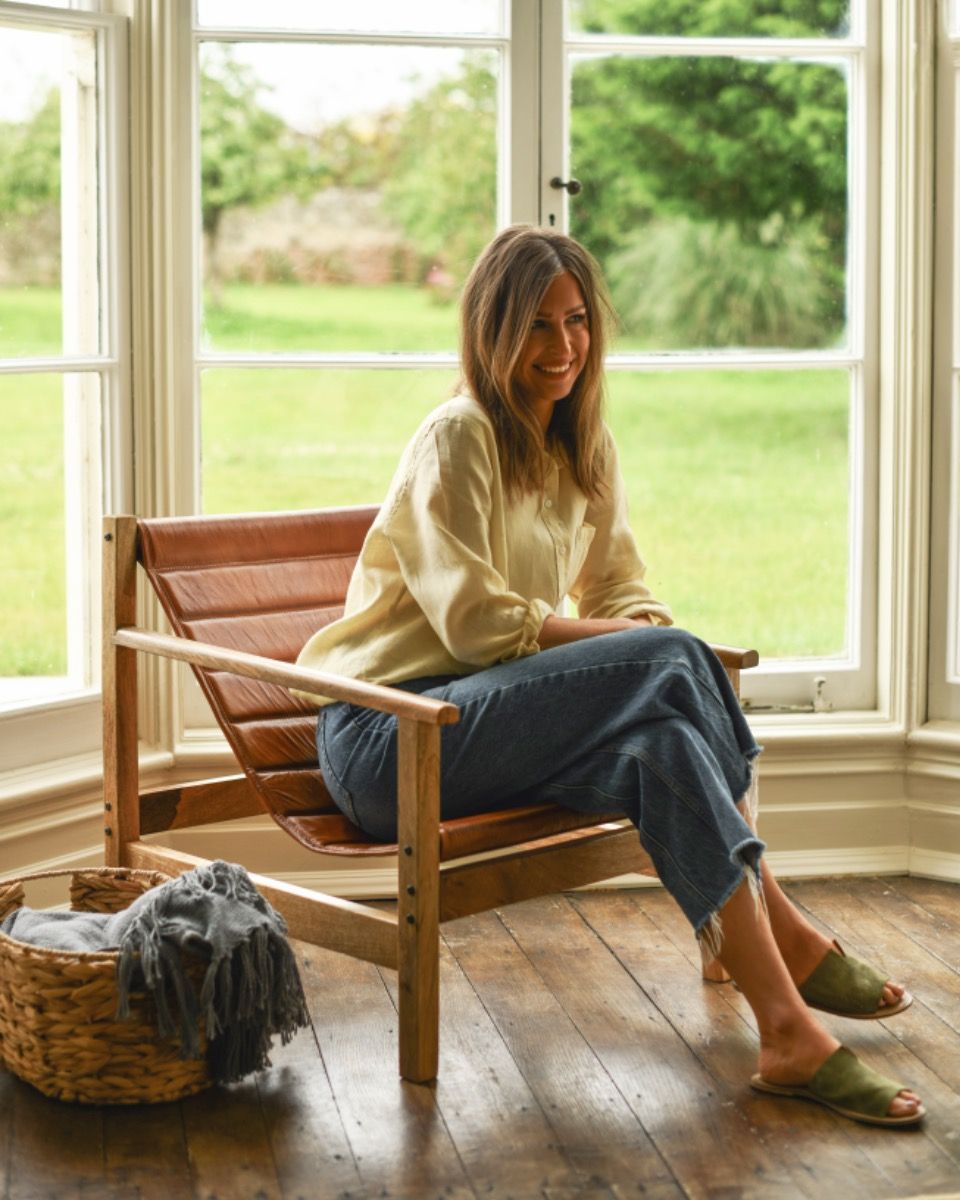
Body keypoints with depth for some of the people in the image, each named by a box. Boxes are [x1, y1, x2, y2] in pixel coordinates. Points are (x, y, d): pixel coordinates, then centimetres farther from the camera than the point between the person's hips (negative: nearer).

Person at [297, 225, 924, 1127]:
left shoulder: (586, 448, 14)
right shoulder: (456, 438, -10)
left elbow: (622, 590, 16)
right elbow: (476, 621, -17)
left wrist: (652, 635, -8)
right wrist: (640, 641, -14)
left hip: (479, 710, 7)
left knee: (661, 740, -26)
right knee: (667, 664, -26)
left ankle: (783, 1025, -27)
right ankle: (783, 940, -23)